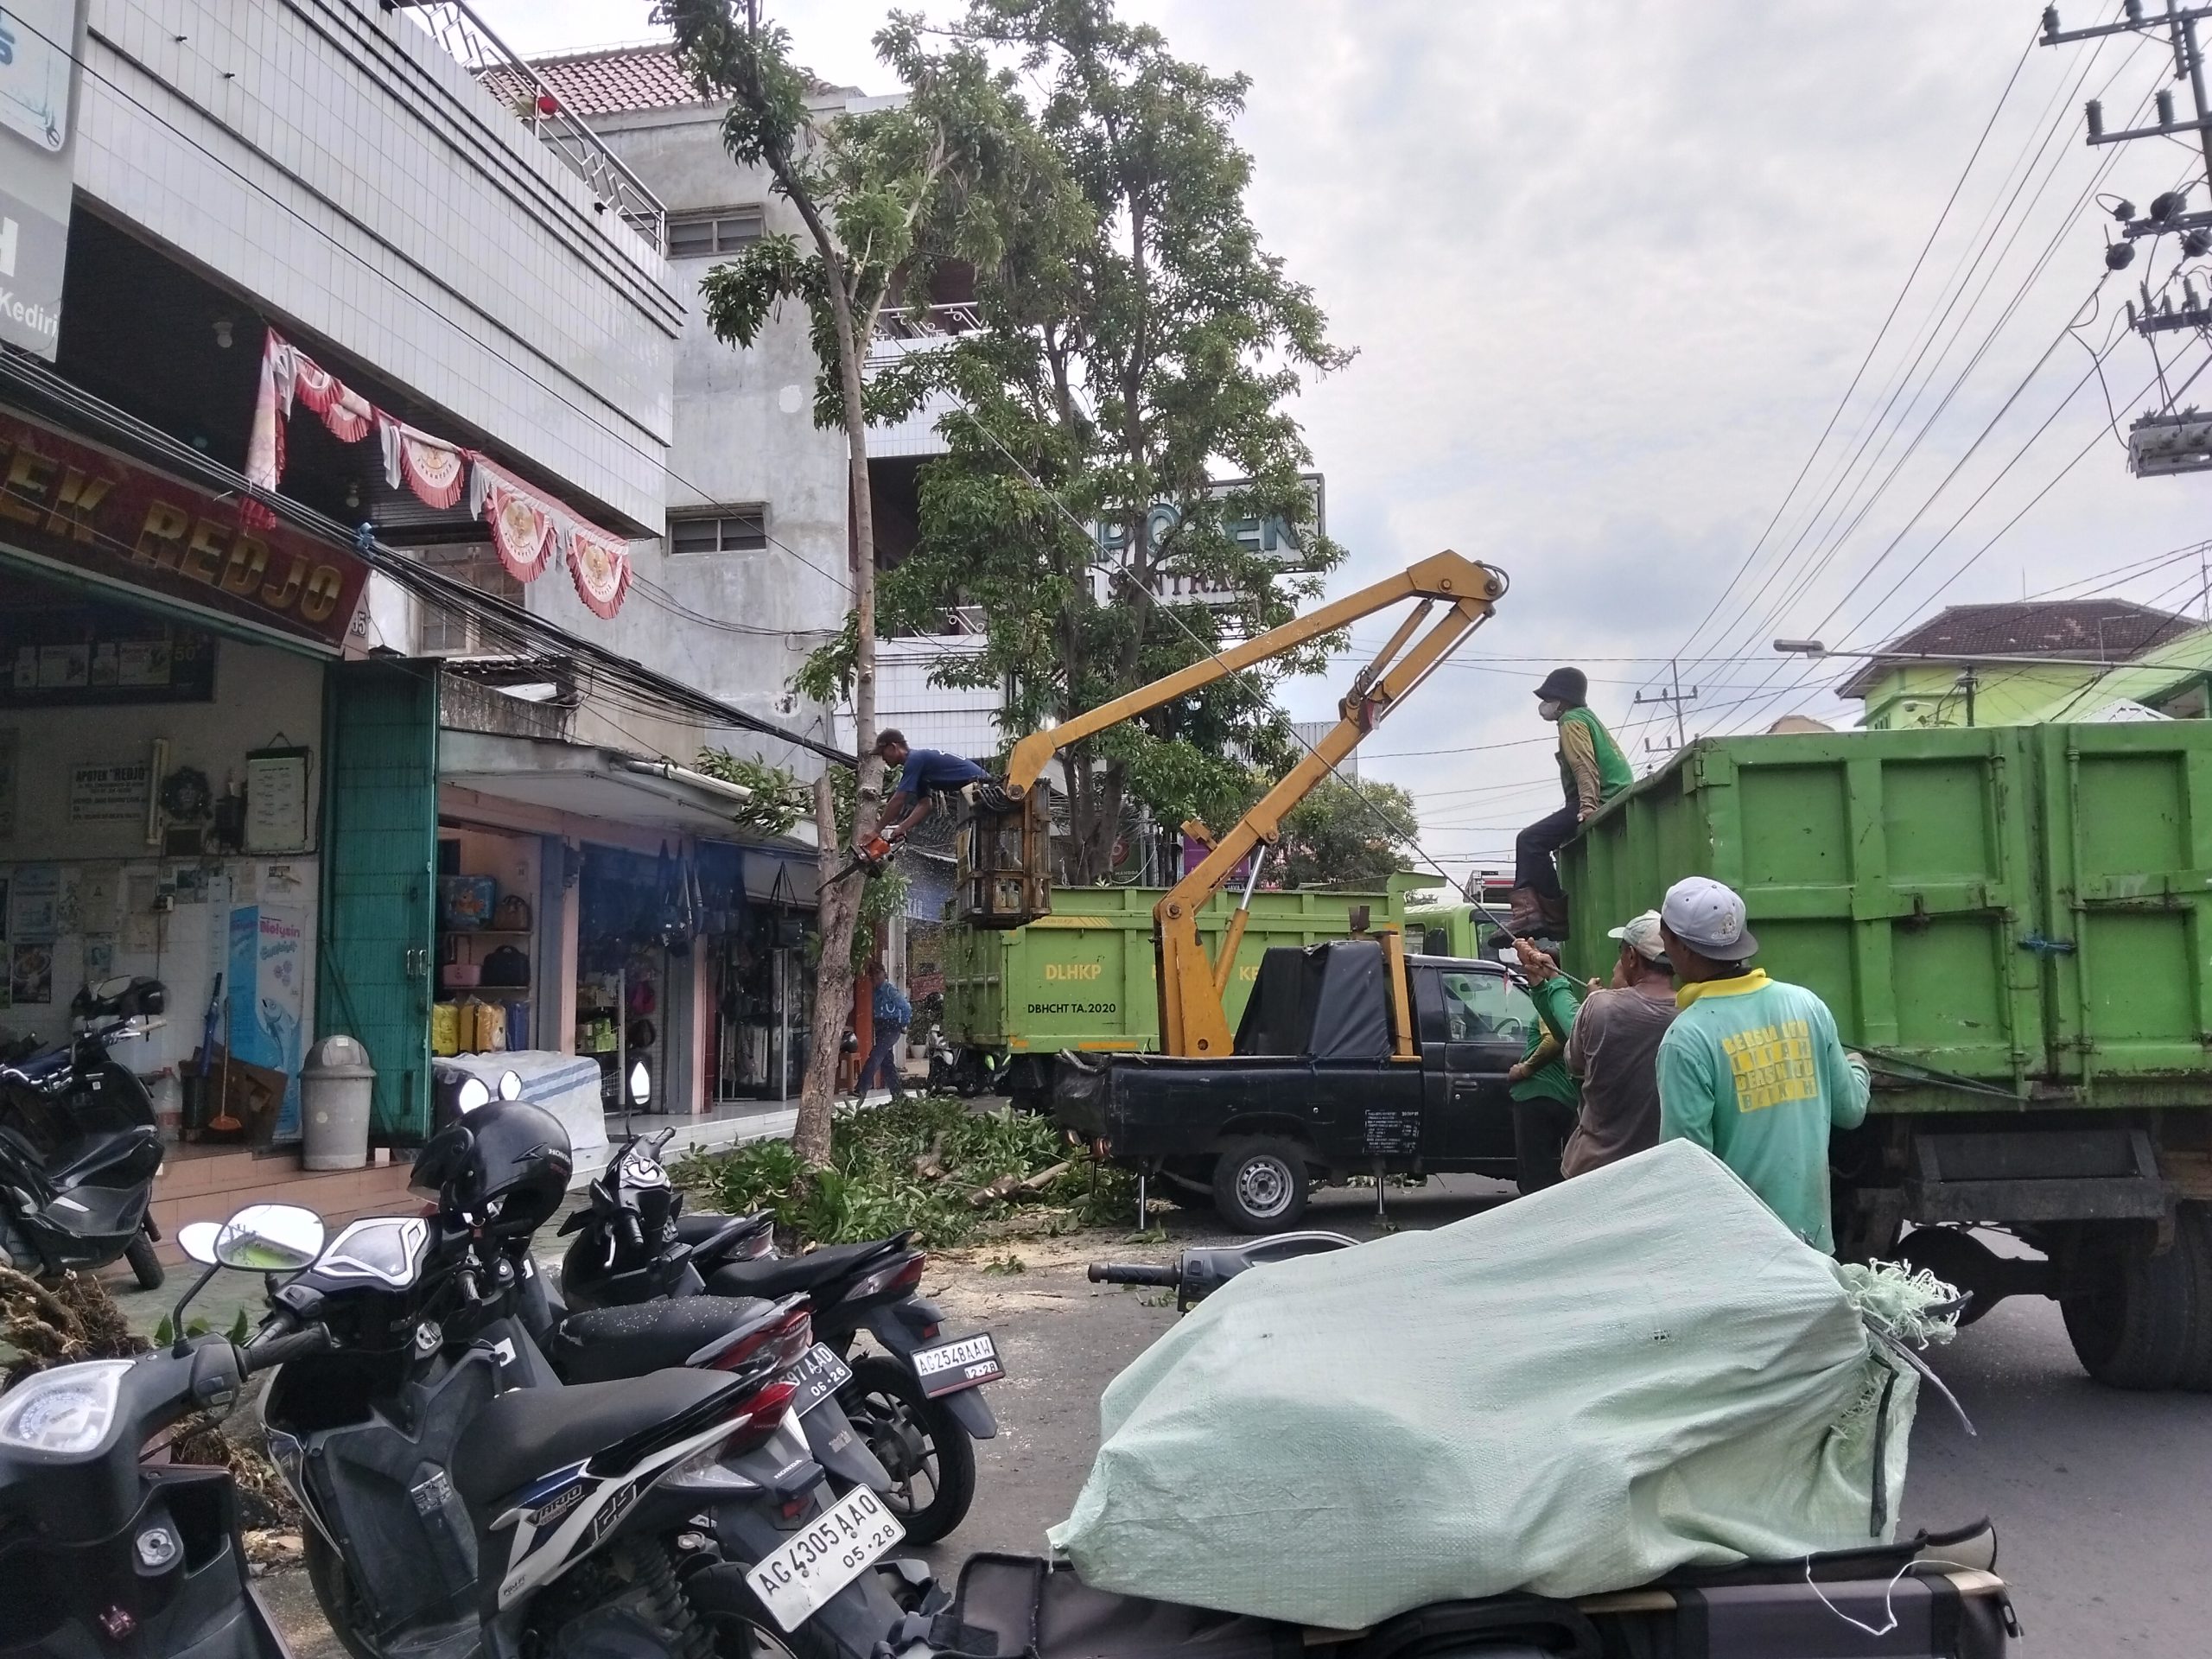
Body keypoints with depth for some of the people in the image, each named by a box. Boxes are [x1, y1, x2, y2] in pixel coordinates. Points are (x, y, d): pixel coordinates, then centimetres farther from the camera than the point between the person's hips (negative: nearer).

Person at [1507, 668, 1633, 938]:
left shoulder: (1572, 721, -1)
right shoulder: (1587, 718, 29)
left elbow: (1585, 766, -17)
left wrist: (1588, 805, -29)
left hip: (1602, 801, -11)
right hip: (1616, 801, 11)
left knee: (1531, 840, -17)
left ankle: (1551, 912, -25)